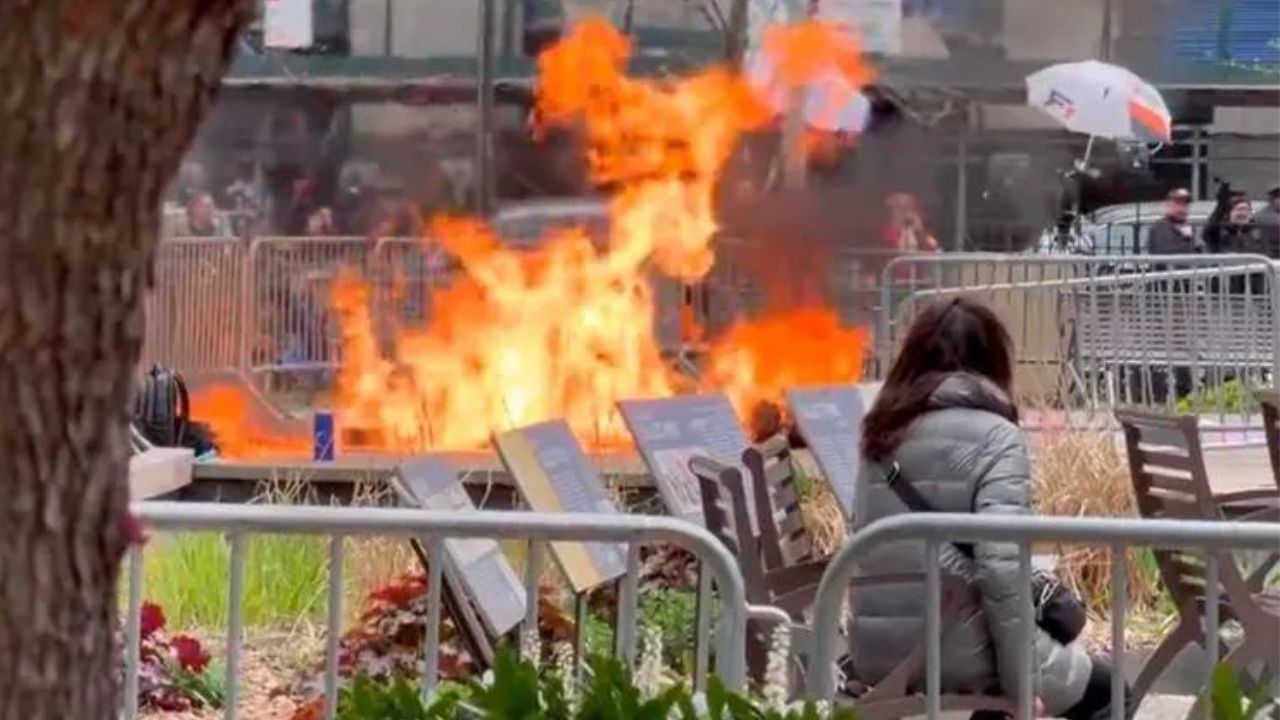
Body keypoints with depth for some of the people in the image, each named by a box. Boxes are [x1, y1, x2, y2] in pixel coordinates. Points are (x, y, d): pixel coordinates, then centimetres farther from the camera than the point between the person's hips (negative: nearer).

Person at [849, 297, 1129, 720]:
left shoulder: (882, 434, 13)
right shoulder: (993, 435, -6)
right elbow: (1001, 566, -17)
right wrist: (1023, 681, -13)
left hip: (876, 656, 7)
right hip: (954, 652, -7)